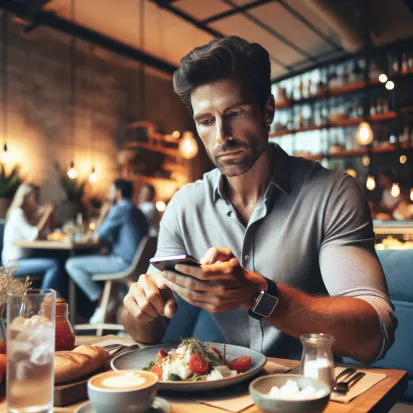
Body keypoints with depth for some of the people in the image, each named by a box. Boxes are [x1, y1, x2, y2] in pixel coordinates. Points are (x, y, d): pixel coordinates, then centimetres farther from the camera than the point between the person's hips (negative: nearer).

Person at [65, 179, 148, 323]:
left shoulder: (120, 209, -12)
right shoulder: (135, 211, 17)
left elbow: (97, 237, -9)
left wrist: (103, 215, 3)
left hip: (124, 263, -10)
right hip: (134, 262, 10)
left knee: (72, 264, -7)